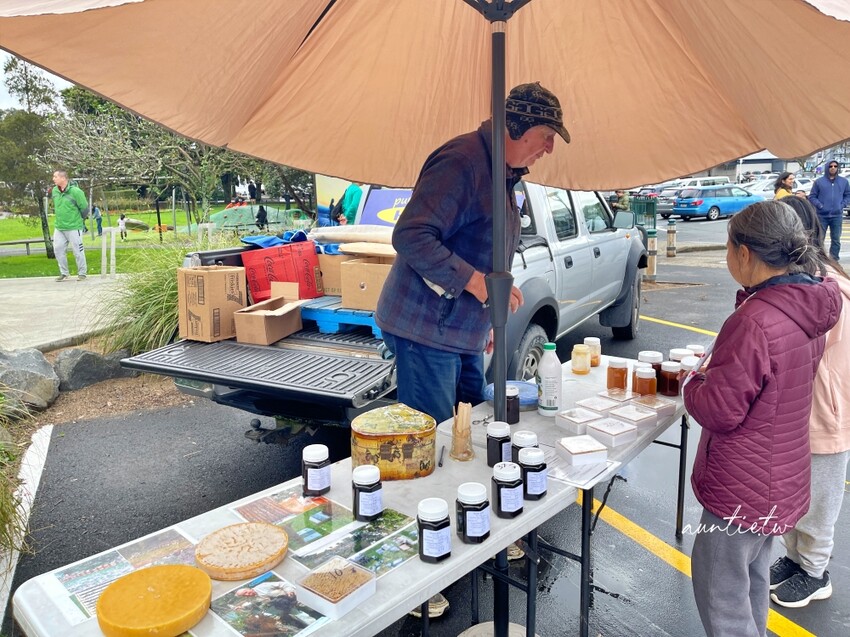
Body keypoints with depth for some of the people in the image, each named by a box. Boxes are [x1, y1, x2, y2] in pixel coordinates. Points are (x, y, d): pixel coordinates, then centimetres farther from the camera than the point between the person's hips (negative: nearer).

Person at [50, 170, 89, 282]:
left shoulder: (75, 191, -14)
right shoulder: (54, 191, 5)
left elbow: (84, 207, -6)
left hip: (74, 227, -6)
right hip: (59, 227, 6)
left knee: (78, 251, 0)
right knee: (58, 249, 6)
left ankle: (82, 273, 13)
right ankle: (64, 273, 19)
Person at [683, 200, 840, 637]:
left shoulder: (755, 322, -29)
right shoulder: (808, 307, 0)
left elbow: (718, 411, -23)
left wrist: (691, 382, -6)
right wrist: (717, 369, 6)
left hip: (742, 487, -9)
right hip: (780, 477, 9)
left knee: (720, 592, 8)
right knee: (753, 579, 26)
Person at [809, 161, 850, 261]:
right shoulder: (819, 181, 1)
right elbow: (812, 197, 2)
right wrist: (819, 205, -11)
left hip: (837, 216, 3)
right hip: (821, 216, -2)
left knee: (836, 239, 7)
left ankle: (834, 260, 16)